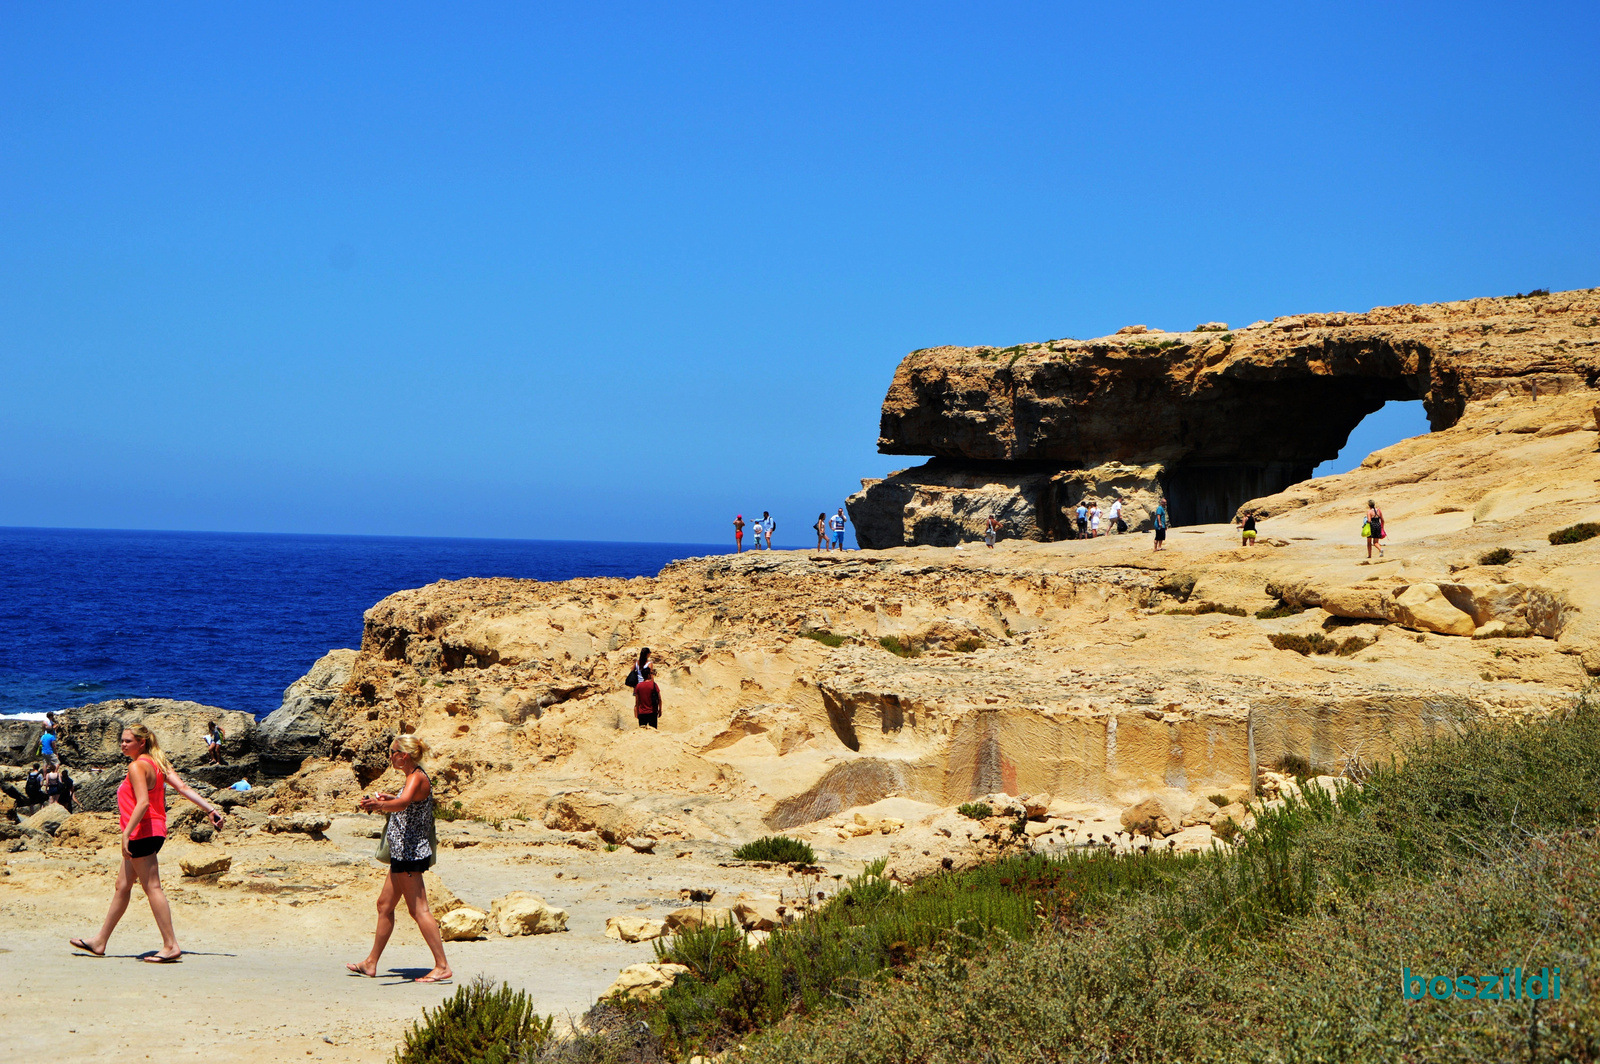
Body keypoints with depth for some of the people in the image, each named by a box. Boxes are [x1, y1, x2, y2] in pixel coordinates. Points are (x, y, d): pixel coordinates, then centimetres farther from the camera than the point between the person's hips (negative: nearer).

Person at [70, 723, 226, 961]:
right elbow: (182, 787, 4)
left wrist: (126, 834, -26)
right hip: (154, 831, 10)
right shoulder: (158, 763, 12)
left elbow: (143, 803, -24)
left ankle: (170, 946, -10)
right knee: (122, 886, 17)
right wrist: (210, 809, 0)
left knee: (152, 888, -8)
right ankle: (100, 941, 26)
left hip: (142, 832, -10)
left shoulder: (137, 766, -14)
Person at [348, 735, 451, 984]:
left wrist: (379, 804, -55)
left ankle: (442, 967, -10)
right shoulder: (413, 779, 15)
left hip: (410, 854, -11)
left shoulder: (417, 778, -16)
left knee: (419, 909, -11)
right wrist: (384, 800, 36)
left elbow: (403, 803, -38)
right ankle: (371, 963, 25)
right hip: (403, 852, 11)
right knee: (384, 905, 16)